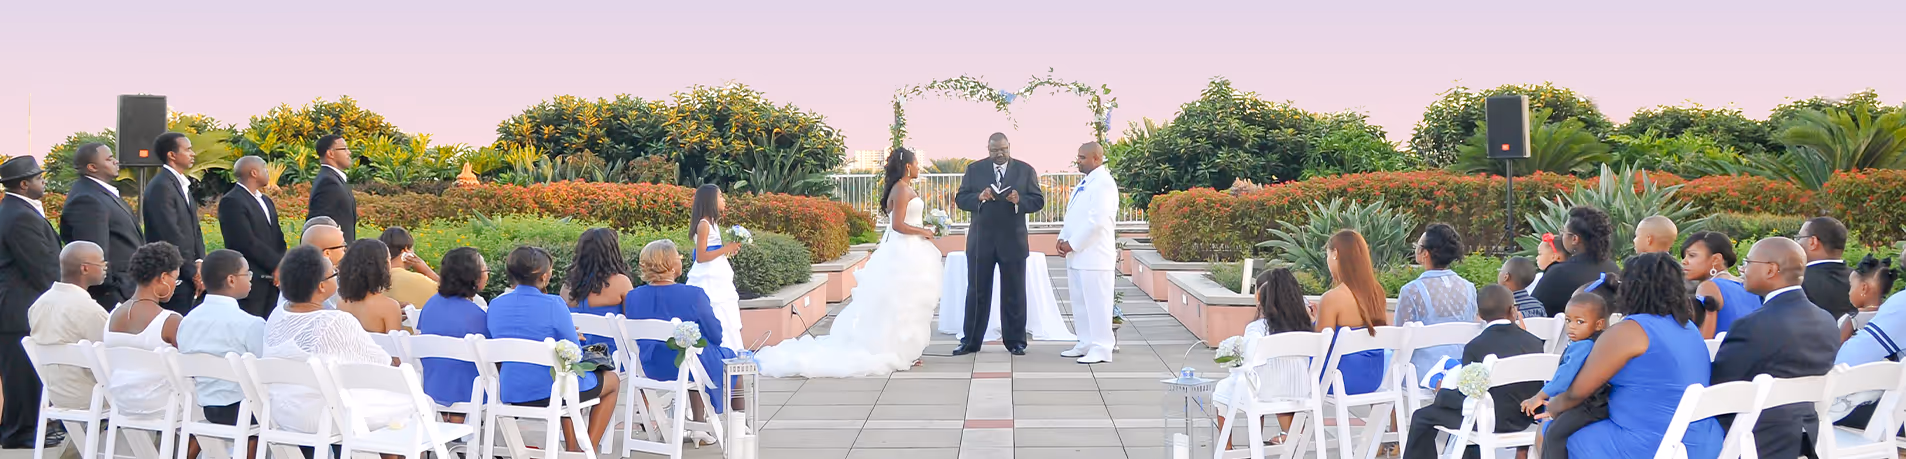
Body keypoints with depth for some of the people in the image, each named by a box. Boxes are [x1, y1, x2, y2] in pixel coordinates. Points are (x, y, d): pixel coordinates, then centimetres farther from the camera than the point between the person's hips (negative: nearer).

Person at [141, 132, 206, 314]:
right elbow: (171, 236, -17)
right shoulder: (161, 186, -13)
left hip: (189, 278, 9)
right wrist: (194, 272, -12)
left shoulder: (183, 185, 17)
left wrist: (199, 262, 2)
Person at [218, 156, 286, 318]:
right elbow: (247, 242, -16)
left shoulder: (266, 201, 21)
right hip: (251, 280, -8)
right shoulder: (231, 202, -9)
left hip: (272, 279, 8)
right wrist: (277, 264, -13)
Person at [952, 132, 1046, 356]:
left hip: (1013, 240, 0)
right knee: (977, 292, 5)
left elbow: (1038, 201, 1)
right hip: (981, 240, 1)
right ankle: (970, 341, 10)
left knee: (1014, 293, 5)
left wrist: (1019, 200, -19)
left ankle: (1015, 341, 13)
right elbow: (960, 199, 2)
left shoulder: (1026, 170, 3)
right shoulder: (974, 169, 5)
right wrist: (979, 197, -18)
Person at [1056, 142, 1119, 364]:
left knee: (1096, 302, -7)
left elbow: (1097, 221, -19)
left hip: (1093, 254, -9)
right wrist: (1063, 239, 7)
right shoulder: (1085, 182, 18)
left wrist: (1073, 245, -16)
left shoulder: (1103, 183, -12)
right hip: (1077, 254, 10)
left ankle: (1101, 349, -5)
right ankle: (1086, 344, 19)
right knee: (1080, 302, 12)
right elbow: (1073, 214, 23)